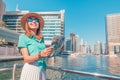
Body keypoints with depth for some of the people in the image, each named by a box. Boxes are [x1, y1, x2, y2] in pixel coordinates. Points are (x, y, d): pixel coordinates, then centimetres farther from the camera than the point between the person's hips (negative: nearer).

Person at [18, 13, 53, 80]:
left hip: (42, 70, 5)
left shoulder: (41, 39, 8)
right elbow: (26, 59, -13)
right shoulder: (23, 37, -5)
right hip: (30, 70, -4)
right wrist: (40, 55, -28)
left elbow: (44, 55, 11)